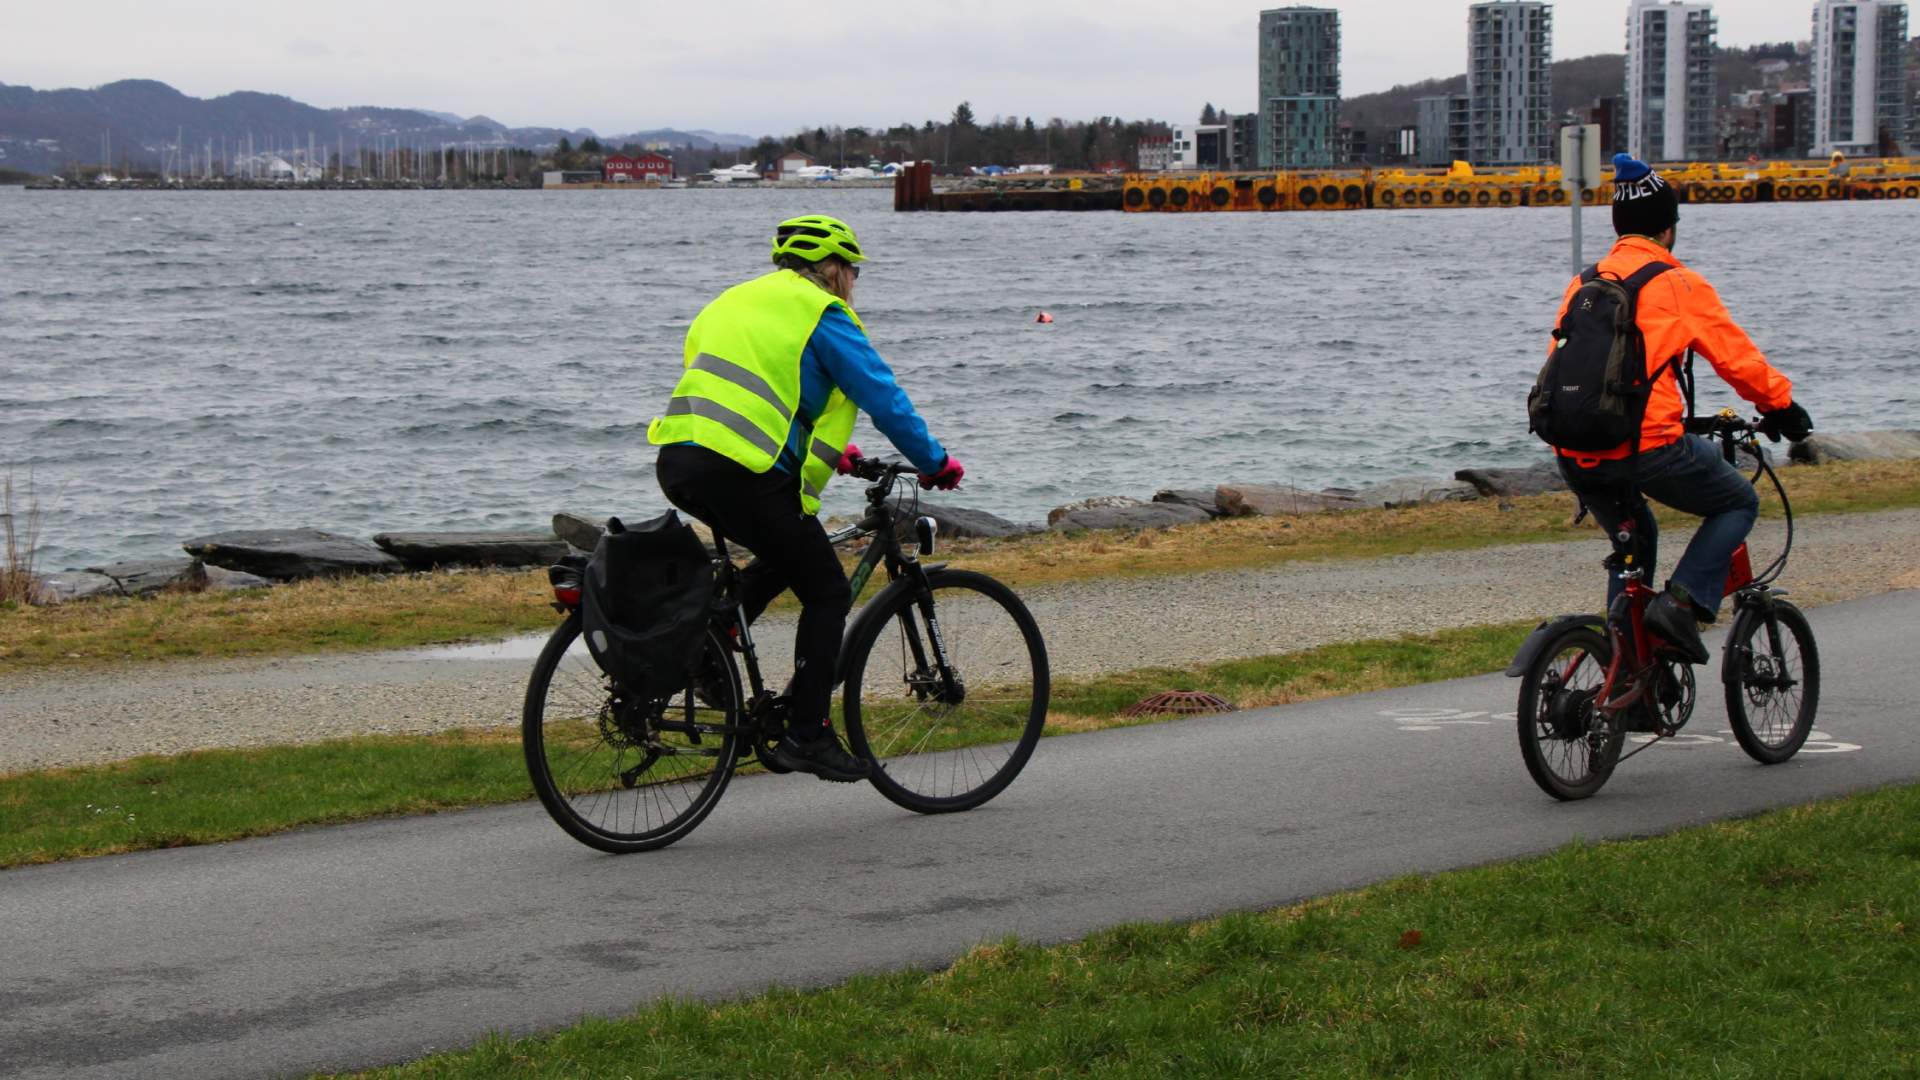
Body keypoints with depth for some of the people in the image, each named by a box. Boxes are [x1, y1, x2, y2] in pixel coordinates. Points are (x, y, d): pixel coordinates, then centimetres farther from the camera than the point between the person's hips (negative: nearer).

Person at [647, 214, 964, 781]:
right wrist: (935, 463, 9)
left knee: (785, 558, 28)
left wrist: (832, 452, 39)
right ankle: (807, 735, 3)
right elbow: (883, 397, -1)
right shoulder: (821, 313, 3)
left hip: (676, 461, 8)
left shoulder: (739, 299, 28)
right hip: (740, 473, -8)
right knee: (827, 591, 6)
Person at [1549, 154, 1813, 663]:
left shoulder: (1583, 285, 15)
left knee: (1634, 536, 31)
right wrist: (1782, 406, 19)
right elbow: (1737, 357, 3)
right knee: (1738, 503, 18)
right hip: (1648, 447, -6)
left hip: (1574, 455, 6)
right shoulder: (1680, 285, 0)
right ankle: (1681, 601, -2)